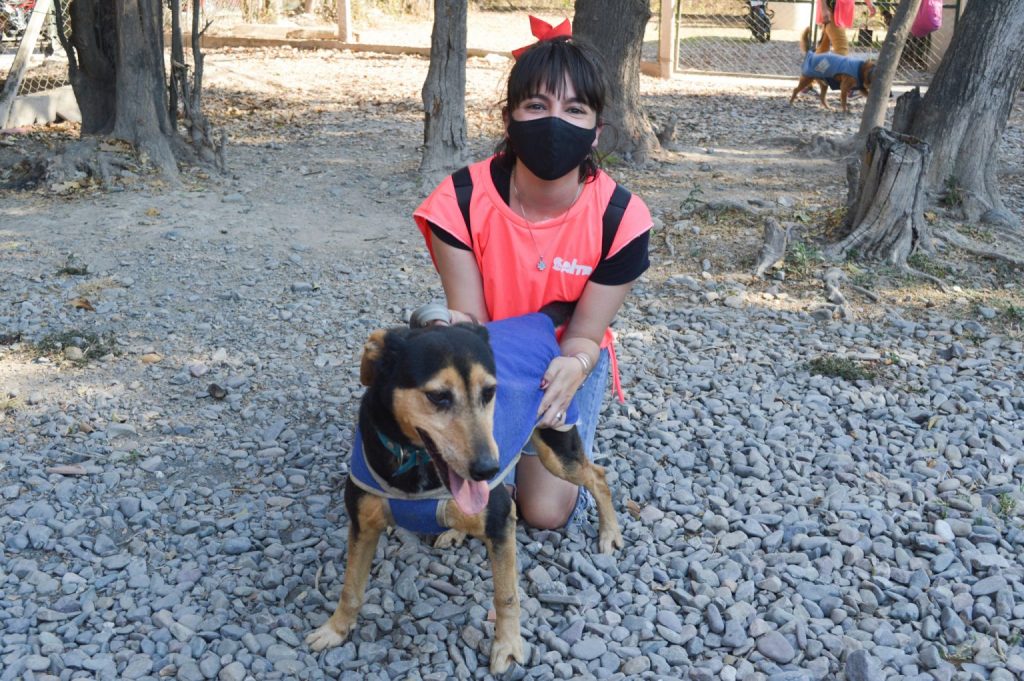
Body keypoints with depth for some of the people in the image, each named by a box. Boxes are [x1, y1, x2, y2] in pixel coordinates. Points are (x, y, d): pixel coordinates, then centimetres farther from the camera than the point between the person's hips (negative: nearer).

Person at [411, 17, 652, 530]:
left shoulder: (620, 219, -26)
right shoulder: (462, 201, -26)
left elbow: (583, 337, -18)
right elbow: (470, 322, -21)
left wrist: (572, 368, -44)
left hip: (566, 362, 0)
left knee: (547, 511, -11)